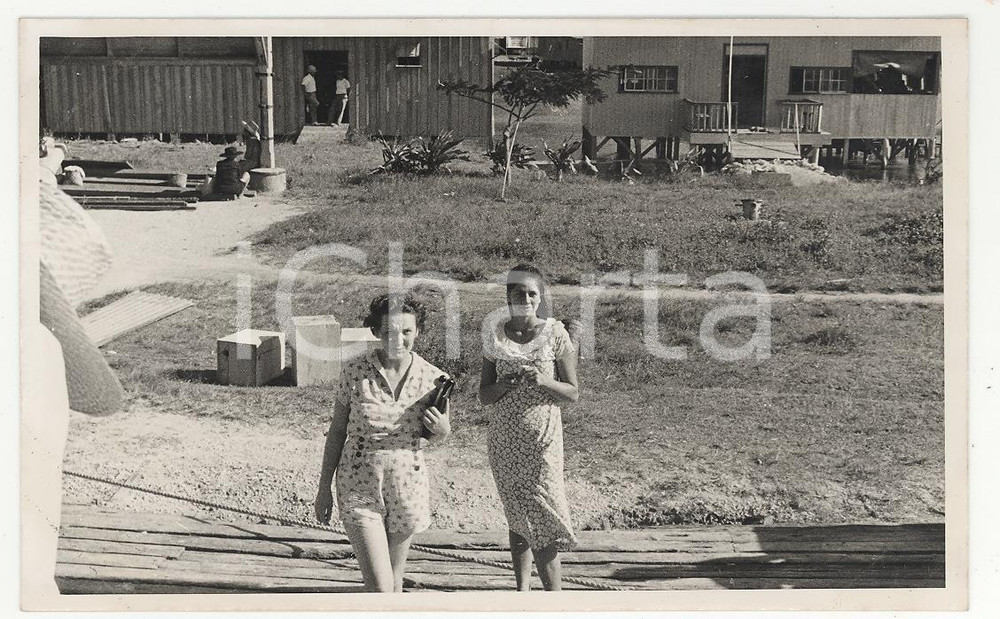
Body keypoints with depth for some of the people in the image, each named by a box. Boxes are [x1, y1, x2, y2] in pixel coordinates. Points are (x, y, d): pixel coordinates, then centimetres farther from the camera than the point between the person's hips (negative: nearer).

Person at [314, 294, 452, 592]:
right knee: (379, 587, -10)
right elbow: (337, 431, 1)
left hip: (407, 487, 2)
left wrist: (441, 429, -14)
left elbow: (437, 436, 10)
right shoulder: (354, 372, -9)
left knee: (394, 579, 16)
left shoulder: (433, 378, -6)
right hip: (359, 489, -2)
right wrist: (324, 487, 3)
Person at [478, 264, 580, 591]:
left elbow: (573, 392, -1)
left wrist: (543, 381, -19)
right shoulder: (495, 337, 4)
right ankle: (523, 590, 18)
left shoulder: (555, 334, -2)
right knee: (518, 519, 9)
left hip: (542, 439, -2)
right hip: (504, 441, 2)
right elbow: (484, 395, 5)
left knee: (543, 517, -7)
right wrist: (505, 384, -16)